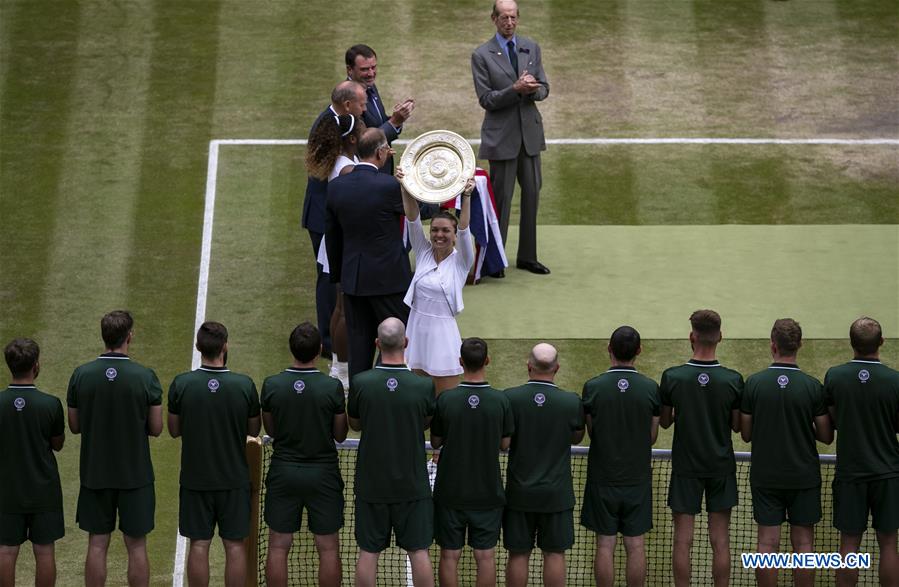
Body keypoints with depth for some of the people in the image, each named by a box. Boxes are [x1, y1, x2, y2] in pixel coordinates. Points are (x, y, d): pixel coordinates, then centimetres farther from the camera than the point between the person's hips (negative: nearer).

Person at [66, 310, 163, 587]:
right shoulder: (145, 377, -11)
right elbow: (156, 428, -5)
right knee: (136, 546, 6)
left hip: (94, 475, 2)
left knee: (97, 545, 8)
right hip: (136, 475, -2)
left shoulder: (81, 375, -5)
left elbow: (74, 426, 3)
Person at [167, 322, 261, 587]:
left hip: (195, 478, 0)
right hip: (234, 479, 0)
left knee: (199, 545, 7)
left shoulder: (181, 384, -10)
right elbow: (253, 430, 3)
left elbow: (174, 430, 2)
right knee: (235, 545, 7)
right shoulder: (245, 385, -10)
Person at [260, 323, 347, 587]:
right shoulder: (332, 387, -13)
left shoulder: (272, 385, -8)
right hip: (323, 475, -1)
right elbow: (340, 435, -2)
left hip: (283, 473, 1)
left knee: (278, 547, 9)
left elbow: (270, 429, 5)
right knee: (328, 549, 7)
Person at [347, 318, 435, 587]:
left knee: (368, 552, 8)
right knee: (419, 552, 6)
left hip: (371, 482, 1)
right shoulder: (423, 386, -13)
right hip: (412, 482, -1)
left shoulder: (360, 383, -12)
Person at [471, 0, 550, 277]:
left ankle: (527, 256, 20)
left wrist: (534, 89, -16)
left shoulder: (532, 48, 7)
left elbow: (543, 89, 8)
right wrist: (516, 89, -23)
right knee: (501, 198, 0)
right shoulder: (482, 55, -6)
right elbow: (486, 99, -10)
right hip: (502, 136, -5)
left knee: (532, 195, 9)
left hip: (530, 132, 5)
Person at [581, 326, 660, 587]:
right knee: (636, 545, 7)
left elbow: (590, 432, 2)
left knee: (605, 545, 5)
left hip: (602, 478, -1)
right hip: (638, 478, 1)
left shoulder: (593, 387, -10)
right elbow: (652, 437, 3)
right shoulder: (651, 388, -6)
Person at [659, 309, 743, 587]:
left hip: (685, 467, -1)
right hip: (722, 468, 1)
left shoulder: (672, 377, -11)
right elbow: (737, 425, 1)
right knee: (720, 541, 5)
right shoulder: (733, 380, -9)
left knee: (683, 540, 4)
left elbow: (664, 421, 1)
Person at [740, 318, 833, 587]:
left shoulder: (754, 383, -7)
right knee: (803, 544, 6)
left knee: (767, 544, 4)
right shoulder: (813, 386, -8)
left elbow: (746, 434, -1)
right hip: (804, 477, -1)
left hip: (765, 477, 1)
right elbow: (826, 436, -3)